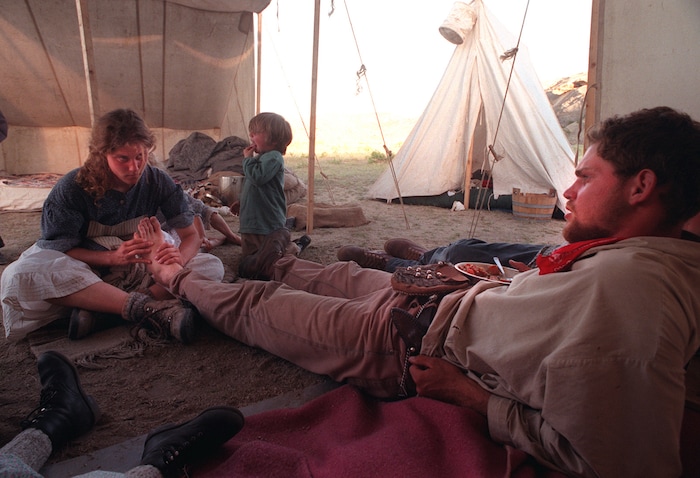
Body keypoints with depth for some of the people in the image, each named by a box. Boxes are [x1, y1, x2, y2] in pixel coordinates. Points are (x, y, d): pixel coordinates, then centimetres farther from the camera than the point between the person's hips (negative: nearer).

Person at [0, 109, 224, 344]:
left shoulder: (158, 181, -9)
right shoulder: (72, 188, -14)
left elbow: (191, 236, -9)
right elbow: (61, 250, -13)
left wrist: (179, 257, -35)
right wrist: (113, 257, -33)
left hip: (139, 270, 2)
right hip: (85, 270, -2)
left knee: (212, 266, -21)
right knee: (22, 275, -34)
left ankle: (102, 312, -33)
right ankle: (147, 308, -40)